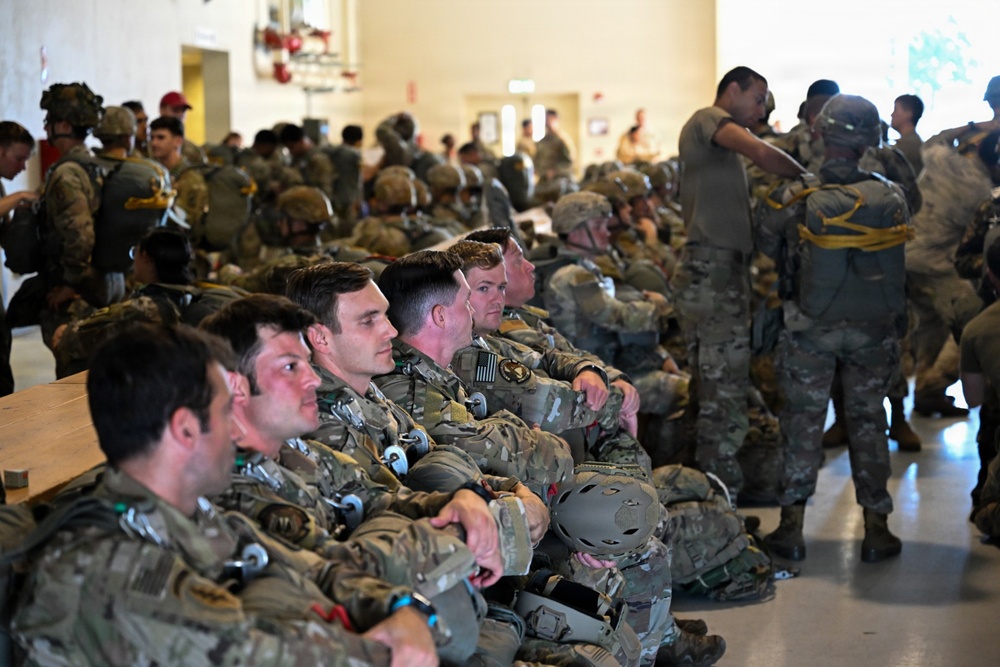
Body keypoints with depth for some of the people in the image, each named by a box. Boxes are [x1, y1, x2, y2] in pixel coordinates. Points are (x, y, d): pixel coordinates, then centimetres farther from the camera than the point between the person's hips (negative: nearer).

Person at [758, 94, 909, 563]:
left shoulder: (795, 198, -15)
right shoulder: (891, 198, -10)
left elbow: (768, 246, 0)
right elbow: (895, 256, 2)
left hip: (812, 328, -1)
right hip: (874, 329, 1)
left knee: (803, 420, 11)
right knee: (867, 422, 13)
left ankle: (792, 527, 13)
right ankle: (876, 529, 15)